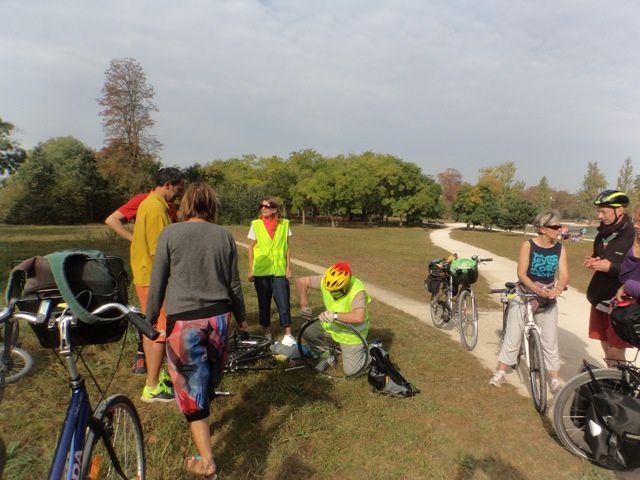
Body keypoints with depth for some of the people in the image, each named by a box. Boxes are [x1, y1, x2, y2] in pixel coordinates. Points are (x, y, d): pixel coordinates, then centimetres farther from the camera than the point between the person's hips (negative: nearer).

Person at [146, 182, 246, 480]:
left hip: (184, 320, -3)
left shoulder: (170, 234, -6)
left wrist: (150, 319, 10)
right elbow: (234, 284, 6)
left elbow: (157, 283, -3)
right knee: (210, 380, 23)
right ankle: (202, 418, 49)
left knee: (191, 387, 6)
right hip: (218, 316, 4)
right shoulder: (224, 236, 1)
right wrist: (240, 316, 21)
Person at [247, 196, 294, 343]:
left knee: (283, 302, -2)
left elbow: (287, 247, 5)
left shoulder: (284, 224, 0)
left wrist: (288, 267, 1)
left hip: (279, 271, 0)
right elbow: (251, 248, 2)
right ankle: (267, 333, 25)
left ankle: (288, 334, 9)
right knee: (264, 303, 11)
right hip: (261, 271, 0)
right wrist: (251, 270, -1)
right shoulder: (256, 225, -3)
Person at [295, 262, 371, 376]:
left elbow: (359, 317, -53)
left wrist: (335, 315, -57)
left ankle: (371, 352, 26)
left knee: (350, 371, -2)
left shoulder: (357, 292, -38)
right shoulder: (326, 281, -24)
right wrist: (304, 305, -29)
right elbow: (301, 281, -18)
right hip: (332, 324, 6)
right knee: (307, 330, -5)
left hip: (351, 333, -5)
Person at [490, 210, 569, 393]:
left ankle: (555, 379, 18)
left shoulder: (560, 248, -3)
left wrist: (557, 289, -30)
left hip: (548, 299, 2)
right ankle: (500, 372, 18)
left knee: (550, 340, 5)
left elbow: (563, 275, -9)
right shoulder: (528, 245, -12)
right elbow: (521, 273, -17)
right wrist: (536, 289, -33)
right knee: (513, 336, 5)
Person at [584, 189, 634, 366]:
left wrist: (611, 267, -21)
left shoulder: (633, 235, -13)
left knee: (615, 352, -1)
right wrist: (592, 262, 2)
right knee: (606, 347, 16)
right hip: (599, 297, 7)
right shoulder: (603, 233, 9)